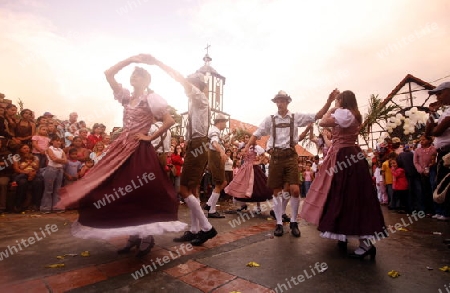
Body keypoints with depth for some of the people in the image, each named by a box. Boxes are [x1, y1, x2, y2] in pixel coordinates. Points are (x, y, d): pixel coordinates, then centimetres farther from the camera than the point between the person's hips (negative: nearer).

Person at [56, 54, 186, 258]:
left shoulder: (151, 98, -5)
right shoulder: (127, 96, 14)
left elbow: (170, 121, -13)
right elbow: (108, 74, 15)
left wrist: (150, 137, -10)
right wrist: (129, 59, 10)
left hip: (139, 150, -7)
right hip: (122, 148, 8)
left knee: (140, 192, -4)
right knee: (122, 192, 9)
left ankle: (147, 236, 11)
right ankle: (134, 235, 22)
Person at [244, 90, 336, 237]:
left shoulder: (296, 117, 5)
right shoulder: (270, 119, 6)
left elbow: (317, 116, 1)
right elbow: (257, 133, 3)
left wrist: (329, 101, -11)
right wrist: (247, 146, -10)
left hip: (290, 156, 0)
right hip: (276, 156, 1)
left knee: (295, 190, -6)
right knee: (276, 191, 6)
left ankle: (293, 222, 16)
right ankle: (279, 223, 21)